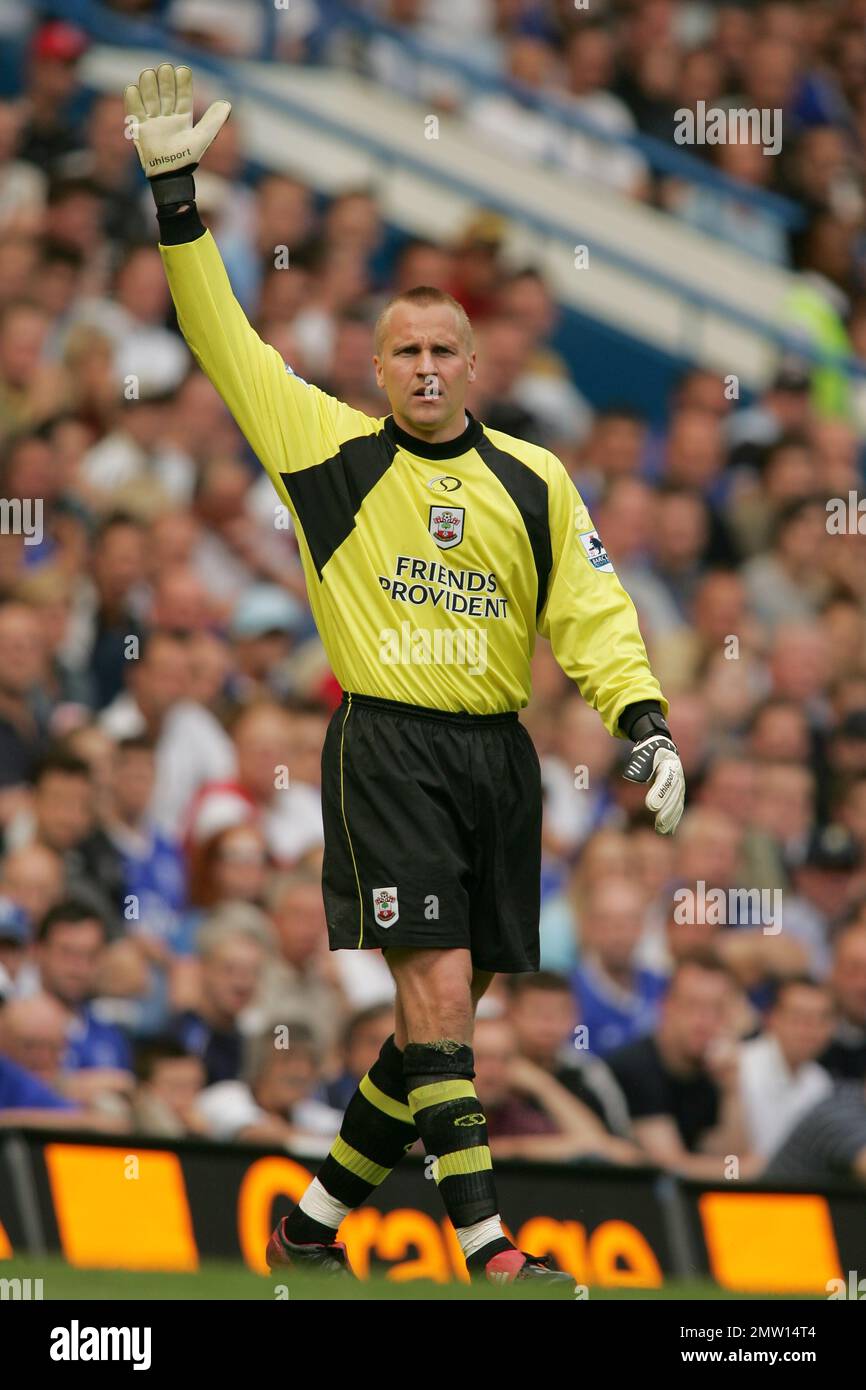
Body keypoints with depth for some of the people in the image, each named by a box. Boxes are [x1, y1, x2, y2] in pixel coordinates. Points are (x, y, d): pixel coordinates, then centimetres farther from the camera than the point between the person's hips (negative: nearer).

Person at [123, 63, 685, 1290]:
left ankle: (315, 1222, 21)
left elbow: (591, 610, 8)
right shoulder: (333, 452, 3)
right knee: (435, 989, -14)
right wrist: (175, 192, -6)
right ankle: (486, 1248, -16)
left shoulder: (534, 482, 10)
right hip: (387, 746, -4)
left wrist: (642, 717, -8)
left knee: (448, 1007, 6)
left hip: (499, 755, 4)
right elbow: (224, 341, 1)